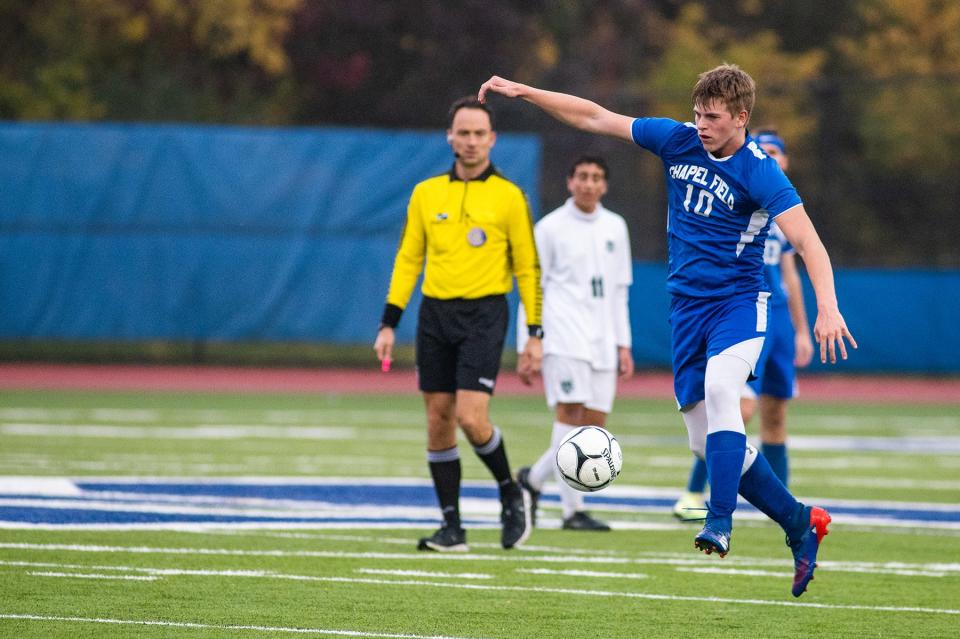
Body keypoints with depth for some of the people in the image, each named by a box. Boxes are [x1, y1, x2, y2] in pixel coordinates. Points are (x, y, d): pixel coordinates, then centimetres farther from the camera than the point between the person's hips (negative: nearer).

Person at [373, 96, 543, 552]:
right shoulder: (426, 194, 8)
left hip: (483, 314, -4)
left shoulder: (508, 197, -1)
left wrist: (534, 335, -3)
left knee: (471, 416, -15)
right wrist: (389, 323, 6)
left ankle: (511, 494, 10)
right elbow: (408, 259, 12)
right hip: (435, 313, 4)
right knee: (439, 420, 3)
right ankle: (452, 528, 9)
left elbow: (528, 269, 1)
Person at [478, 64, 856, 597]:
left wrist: (827, 307, -35)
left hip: (737, 302, -6)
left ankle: (719, 523, -37)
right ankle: (800, 524, 16)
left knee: (719, 387, -35)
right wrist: (525, 93, 5)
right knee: (708, 444, 2)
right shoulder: (678, 141, 2)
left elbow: (806, 239, -21)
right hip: (686, 307, 6)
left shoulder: (759, 171, -14)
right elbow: (595, 118, 8)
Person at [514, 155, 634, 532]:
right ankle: (573, 510, -13)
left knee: (594, 428, 1)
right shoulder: (550, 228, 1)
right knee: (571, 414, -14)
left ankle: (532, 479, 22)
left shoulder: (615, 228, 14)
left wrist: (623, 345, 13)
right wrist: (526, 348, -3)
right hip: (563, 338, -5)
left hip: (602, 341, 5)